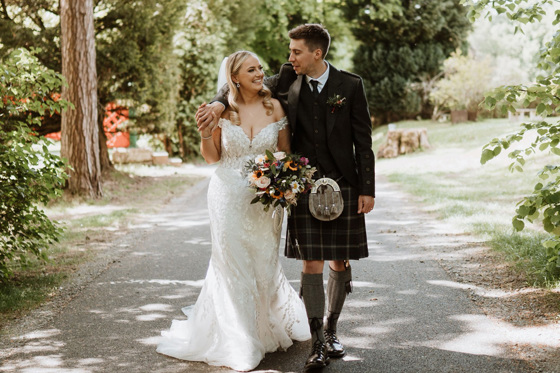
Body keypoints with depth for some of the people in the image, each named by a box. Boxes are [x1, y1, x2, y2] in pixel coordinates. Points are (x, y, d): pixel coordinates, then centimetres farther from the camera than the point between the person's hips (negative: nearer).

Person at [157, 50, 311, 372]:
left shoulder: (274, 106, -1)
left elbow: (286, 151, 5)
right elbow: (212, 157, 3)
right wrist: (205, 131, -14)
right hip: (229, 196, -1)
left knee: (264, 264, 12)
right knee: (232, 265, 6)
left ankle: (269, 327, 37)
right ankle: (241, 343, 19)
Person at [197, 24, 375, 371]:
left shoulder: (350, 85, -2)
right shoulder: (287, 81, 3)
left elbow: (363, 141, -1)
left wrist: (367, 190, -4)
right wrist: (220, 102, -8)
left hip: (343, 186, 0)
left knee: (340, 263, 8)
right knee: (312, 264, -3)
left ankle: (331, 330, 26)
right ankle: (319, 345, 1)